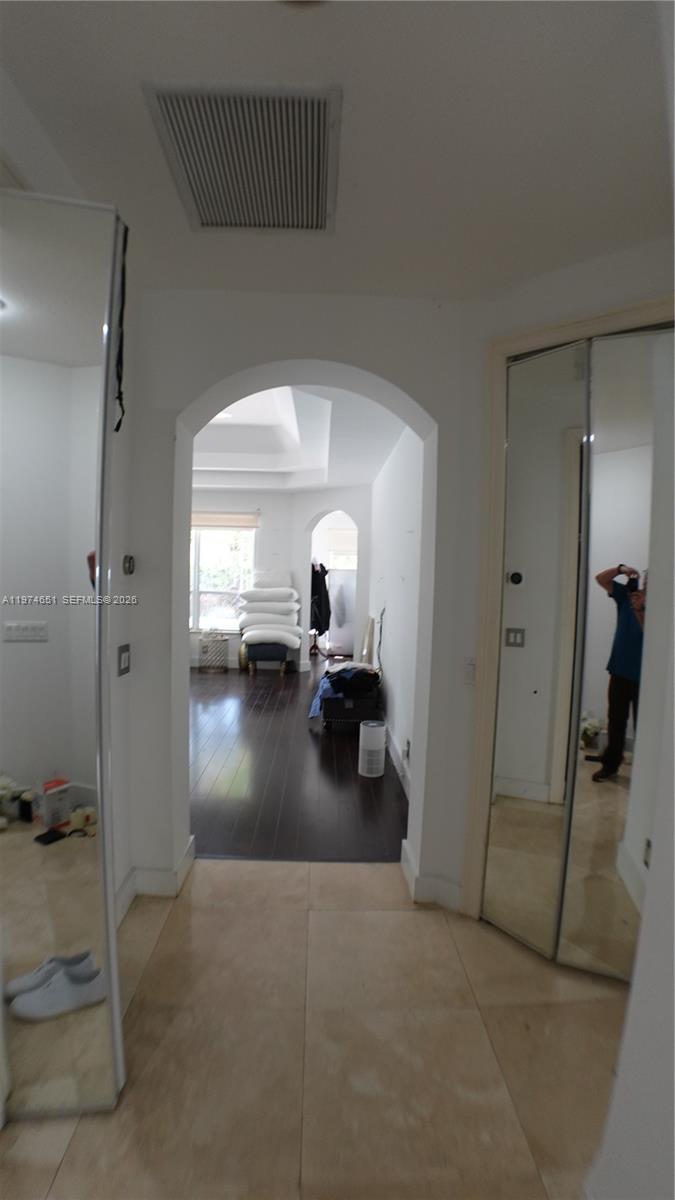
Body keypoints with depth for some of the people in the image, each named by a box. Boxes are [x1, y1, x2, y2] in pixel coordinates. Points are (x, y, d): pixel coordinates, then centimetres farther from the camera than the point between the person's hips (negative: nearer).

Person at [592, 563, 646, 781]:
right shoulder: (626, 594, 3)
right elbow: (600, 579, 1)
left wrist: (639, 609, -29)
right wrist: (621, 569, -14)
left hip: (644, 676, -4)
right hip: (620, 671, 4)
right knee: (615, 720, 11)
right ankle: (610, 764, 22)